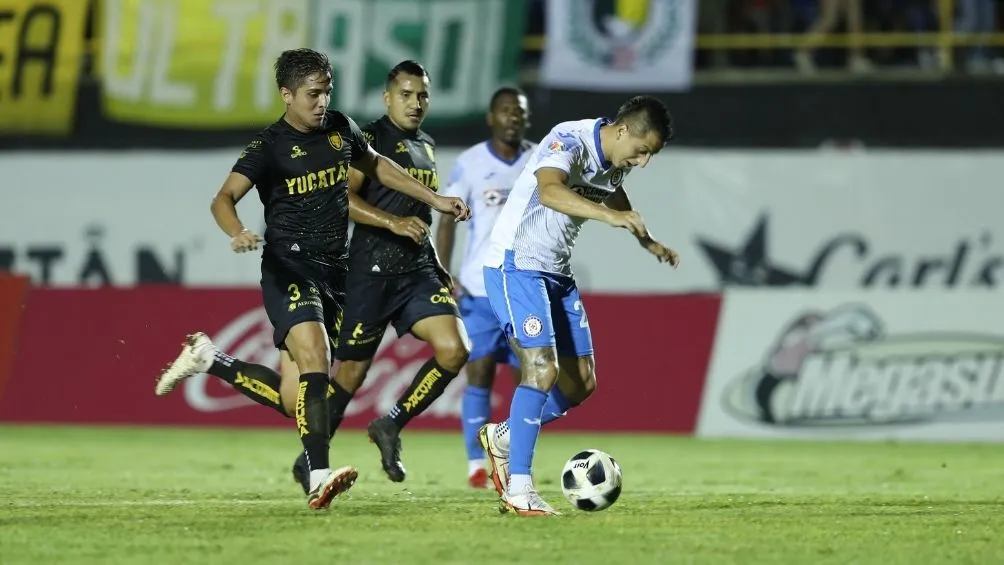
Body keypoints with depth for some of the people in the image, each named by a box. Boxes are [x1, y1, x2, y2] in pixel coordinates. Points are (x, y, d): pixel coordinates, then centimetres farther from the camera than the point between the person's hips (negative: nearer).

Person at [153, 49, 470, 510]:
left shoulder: (341, 129, 10)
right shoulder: (269, 146, -8)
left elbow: (376, 166, 29)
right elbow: (224, 199, -16)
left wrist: (434, 199, 26)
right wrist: (237, 234, -37)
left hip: (334, 270, 6)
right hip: (289, 269, -6)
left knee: (292, 399, 2)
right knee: (315, 358, -28)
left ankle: (208, 359, 23)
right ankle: (318, 478, -32)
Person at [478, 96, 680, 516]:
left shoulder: (614, 161, 5)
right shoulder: (570, 142, -21)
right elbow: (550, 191, -43)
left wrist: (650, 243, 30)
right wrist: (610, 215, -53)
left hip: (557, 274, 9)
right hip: (516, 265, -9)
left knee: (580, 383, 7)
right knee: (543, 368, -20)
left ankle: (503, 438, 27)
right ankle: (519, 489, -17)